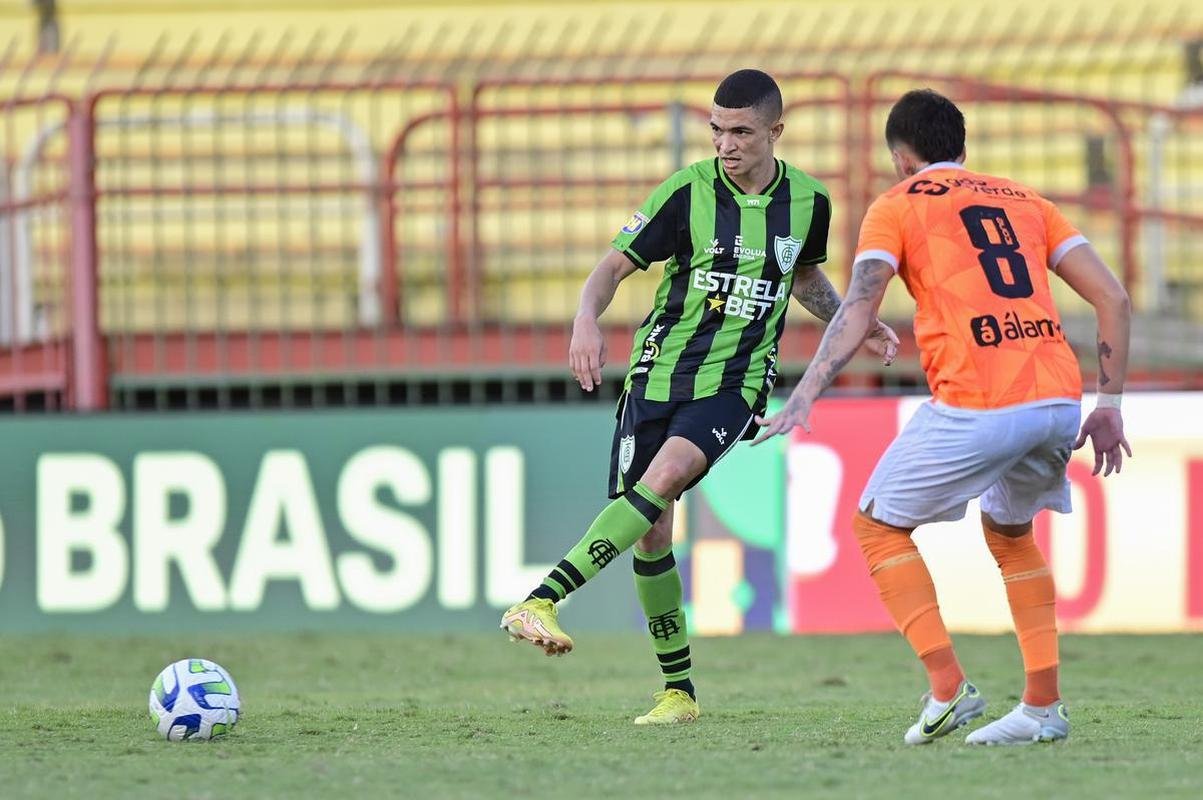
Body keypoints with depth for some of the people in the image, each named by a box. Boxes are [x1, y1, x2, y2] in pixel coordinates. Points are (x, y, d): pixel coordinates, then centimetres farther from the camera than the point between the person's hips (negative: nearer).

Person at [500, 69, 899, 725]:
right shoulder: (689, 191, -6)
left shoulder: (808, 201, 2)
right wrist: (586, 320, -24)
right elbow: (615, 265, -4)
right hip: (660, 371, 1)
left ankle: (543, 599, -36)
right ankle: (678, 691, 14)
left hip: (734, 382, -1)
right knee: (651, 531, -1)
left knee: (666, 475, -28)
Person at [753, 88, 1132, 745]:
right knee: (1010, 532, 29)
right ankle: (1044, 705, 19)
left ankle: (948, 688, 1)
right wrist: (1109, 405, 17)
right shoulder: (1025, 202, 23)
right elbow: (1113, 300, 15)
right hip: (1060, 404, 5)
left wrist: (804, 398, -12)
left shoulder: (897, 206, 10)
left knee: (878, 527, 14)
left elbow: (858, 309, -5)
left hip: (974, 407, -5)